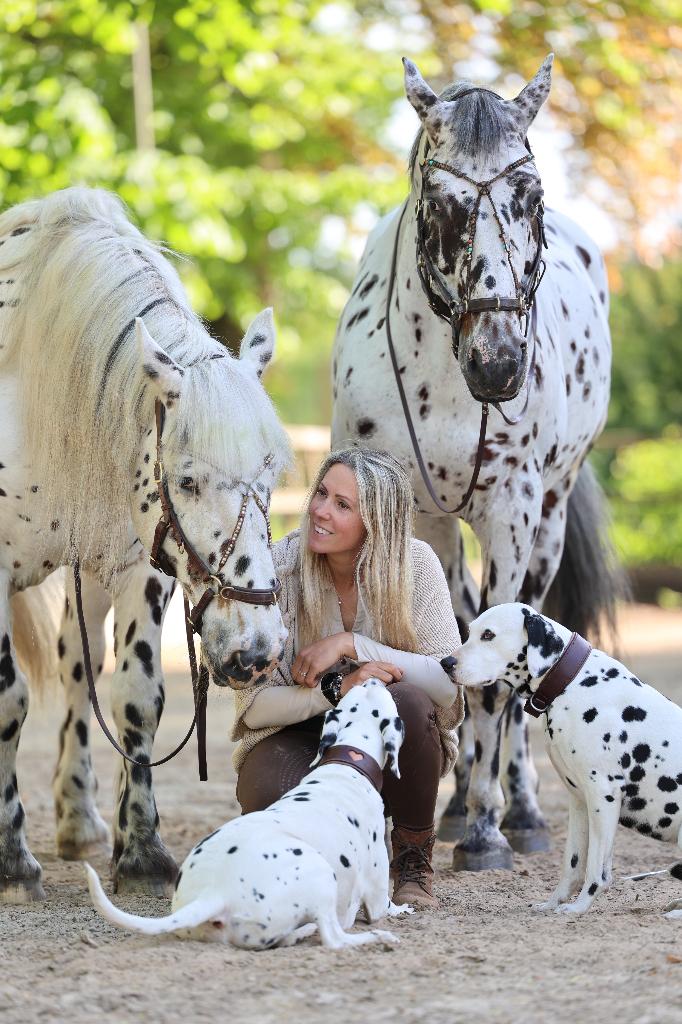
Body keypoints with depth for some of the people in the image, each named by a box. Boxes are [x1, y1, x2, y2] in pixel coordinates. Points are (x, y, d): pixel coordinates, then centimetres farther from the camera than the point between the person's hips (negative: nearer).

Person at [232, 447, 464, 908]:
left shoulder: (415, 563, -14)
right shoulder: (280, 568, -14)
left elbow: (447, 683, -21)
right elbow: (253, 705, -14)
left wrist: (350, 644, -27)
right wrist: (336, 690, -31)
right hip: (297, 737, 0)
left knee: (409, 702, -35)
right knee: (270, 801, -35)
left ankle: (414, 861, -10)